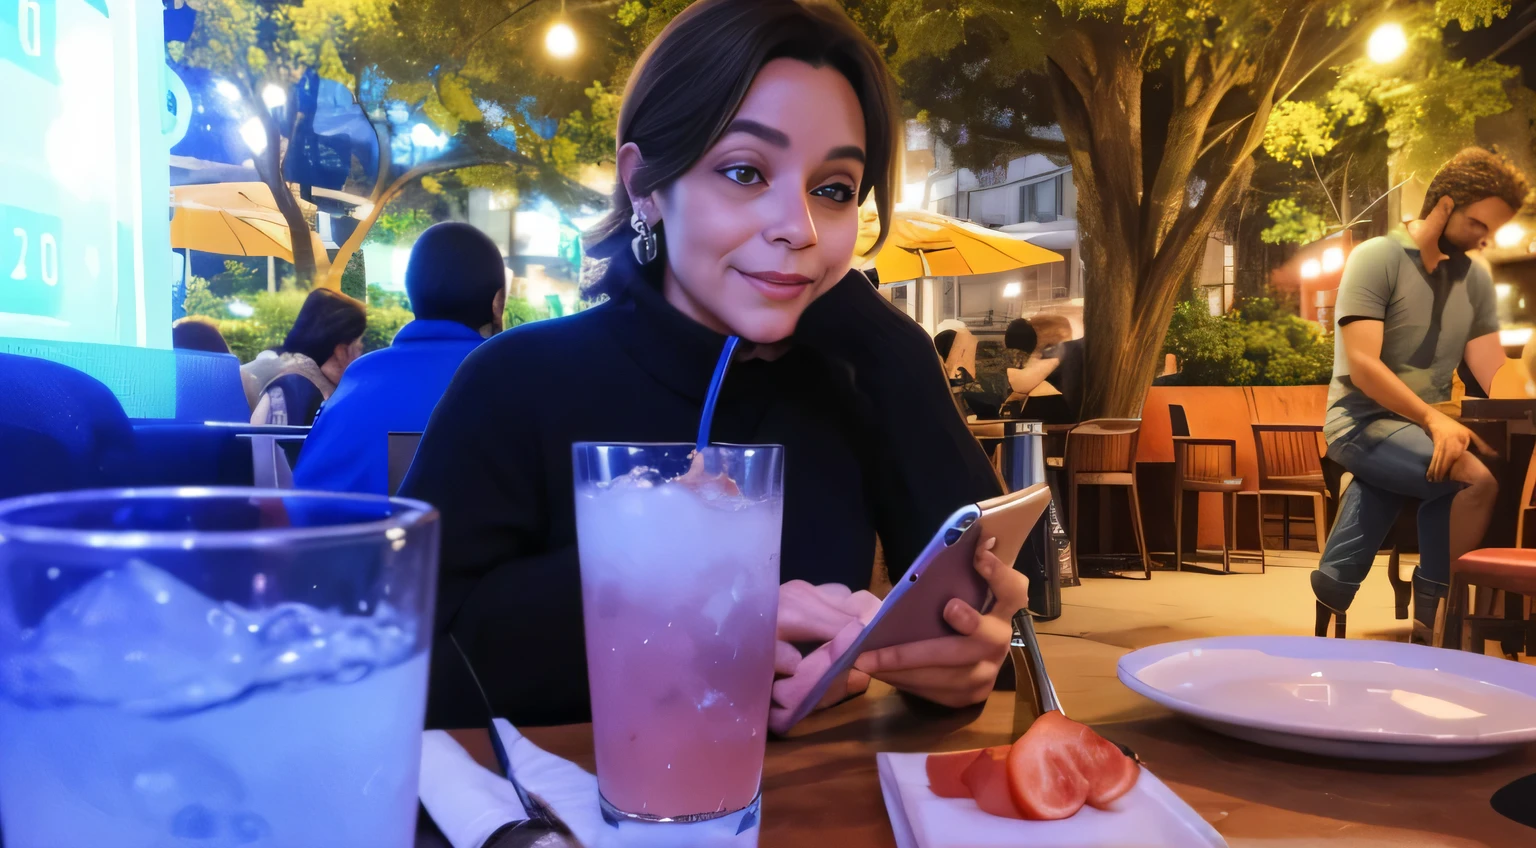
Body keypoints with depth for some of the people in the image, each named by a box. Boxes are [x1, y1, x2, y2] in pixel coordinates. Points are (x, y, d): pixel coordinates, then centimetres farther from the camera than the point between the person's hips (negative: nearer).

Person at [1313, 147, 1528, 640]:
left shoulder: (1476, 279, 10)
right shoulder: (1377, 258, -9)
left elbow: (1496, 375, 5)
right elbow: (1362, 365, -18)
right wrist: (1433, 419, -28)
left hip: (1428, 427, 7)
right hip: (1364, 423, -6)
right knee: (1476, 479, -26)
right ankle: (1439, 616, -11)